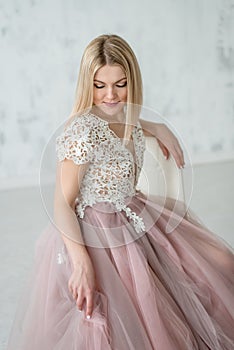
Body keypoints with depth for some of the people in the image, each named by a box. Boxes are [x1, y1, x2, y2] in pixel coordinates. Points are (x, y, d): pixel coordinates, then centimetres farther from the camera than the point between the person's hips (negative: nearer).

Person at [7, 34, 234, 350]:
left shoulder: (125, 116, -2)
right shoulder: (82, 131, -26)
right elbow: (62, 204, -22)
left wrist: (159, 129, 12)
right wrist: (82, 262, -28)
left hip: (133, 221, 9)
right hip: (94, 237, -9)